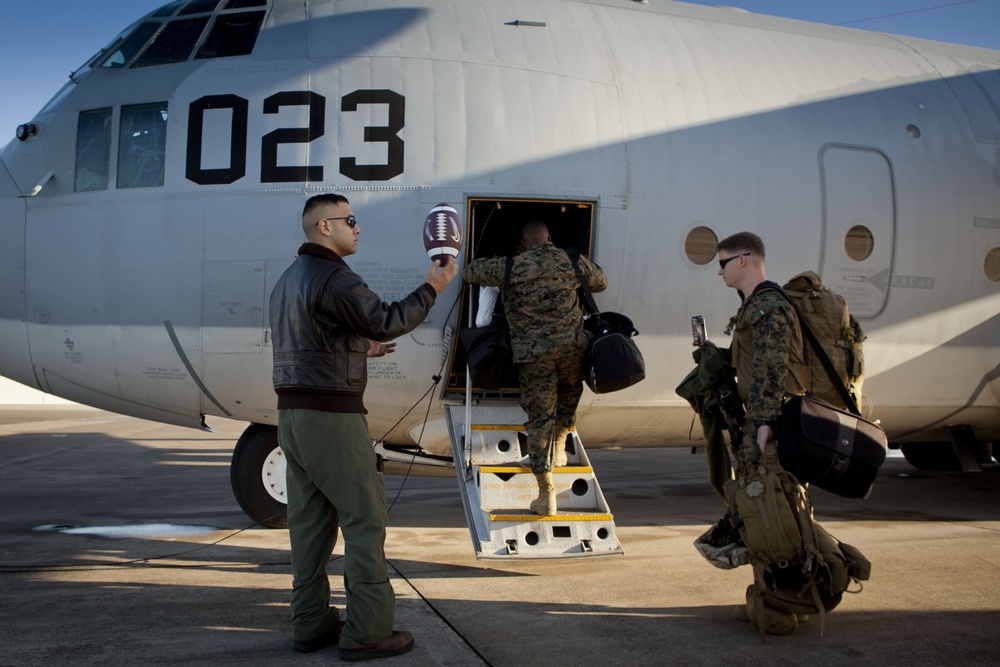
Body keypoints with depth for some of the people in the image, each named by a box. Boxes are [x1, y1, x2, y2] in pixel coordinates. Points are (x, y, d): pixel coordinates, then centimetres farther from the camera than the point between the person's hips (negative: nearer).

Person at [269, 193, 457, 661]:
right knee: (365, 518, -3)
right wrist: (431, 289, -8)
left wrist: (358, 349, 24)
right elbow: (387, 322, -20)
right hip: (331, 417, -9)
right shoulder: (333, 277, -14)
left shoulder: (288, 280, 18)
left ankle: (311, 624, 17)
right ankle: (367, 631, 0)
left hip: (292, 413, 10)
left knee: (310, 522, 12)